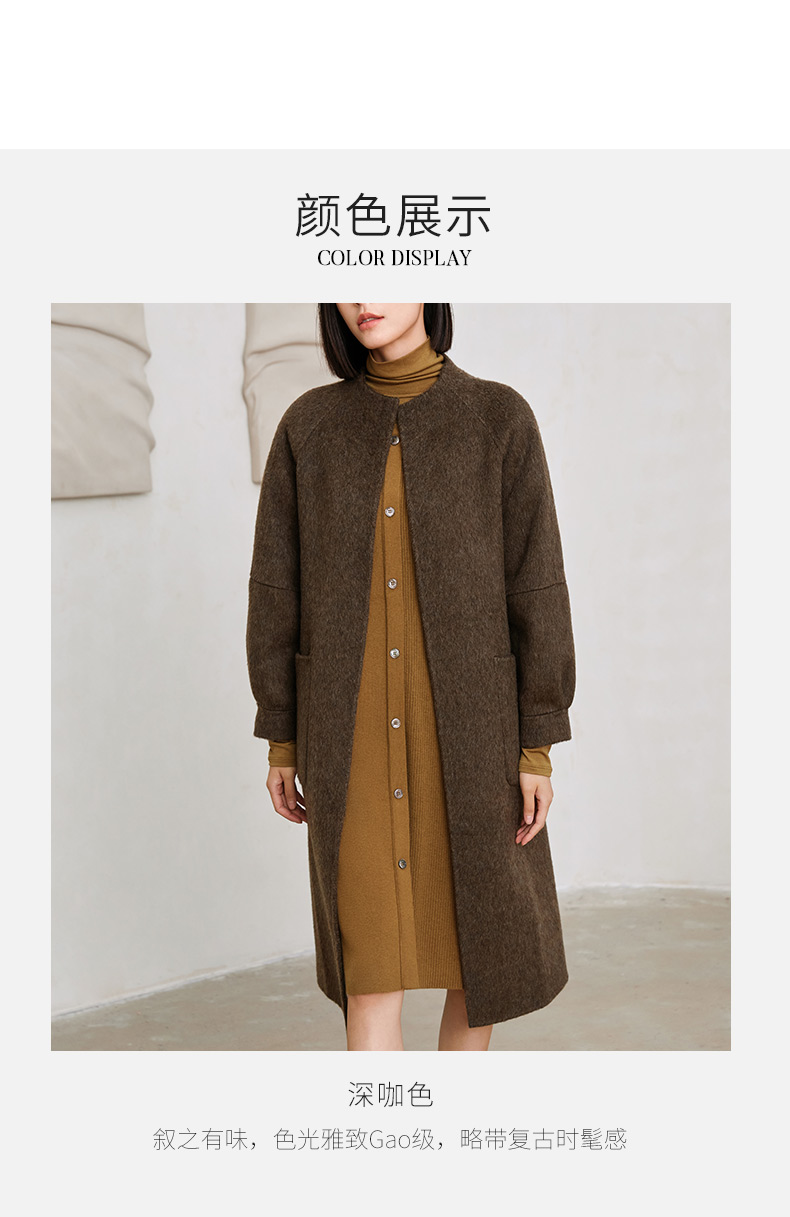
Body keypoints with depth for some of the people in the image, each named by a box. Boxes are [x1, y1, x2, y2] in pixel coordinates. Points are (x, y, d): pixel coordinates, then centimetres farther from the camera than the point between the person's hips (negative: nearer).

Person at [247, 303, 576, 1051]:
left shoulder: (501, 418, -2)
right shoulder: (308, 424, 3)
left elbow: (536, 586, -4)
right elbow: (278, 587, 5)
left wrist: (538, 747, -7)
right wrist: (281, 739, 4)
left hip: (467, 717, 0)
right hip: (353, 724, 1)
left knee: (482, 933, 11)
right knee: (372, 954, 1)